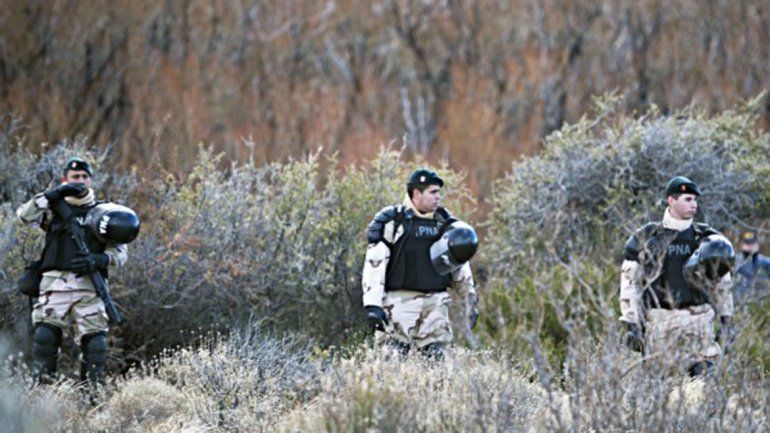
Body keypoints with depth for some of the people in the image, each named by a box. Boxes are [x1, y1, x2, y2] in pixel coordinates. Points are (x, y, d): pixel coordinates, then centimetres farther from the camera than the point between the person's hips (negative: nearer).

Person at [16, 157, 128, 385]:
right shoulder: (55, 208, 15)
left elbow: (120, 250, 11)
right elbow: (25, 215, -4)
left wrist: (99, 260, -10)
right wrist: (55, 193, -10)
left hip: (89, 286, 1)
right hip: (56, 282, -1)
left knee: (95, 342, -8)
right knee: (45, 336, -15)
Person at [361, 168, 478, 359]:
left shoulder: (444, 223, 13)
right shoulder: (392, 222, -3)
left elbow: (460, 265, 22)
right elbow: (374, 264, -7)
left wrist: (470, 300, 19)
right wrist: (373, 305, -15)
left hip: (435, 304, 5)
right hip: (400, 301, -5)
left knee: (435, 359, 2)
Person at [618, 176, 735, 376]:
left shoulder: (704, 237, 11)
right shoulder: (646, 238, 3)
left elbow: (722, 283, 18)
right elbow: (629, 282, 2)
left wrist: (726, 320, 12)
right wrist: (631, 324, -5)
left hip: (698, 320, 2)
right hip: (660, 320, -2)